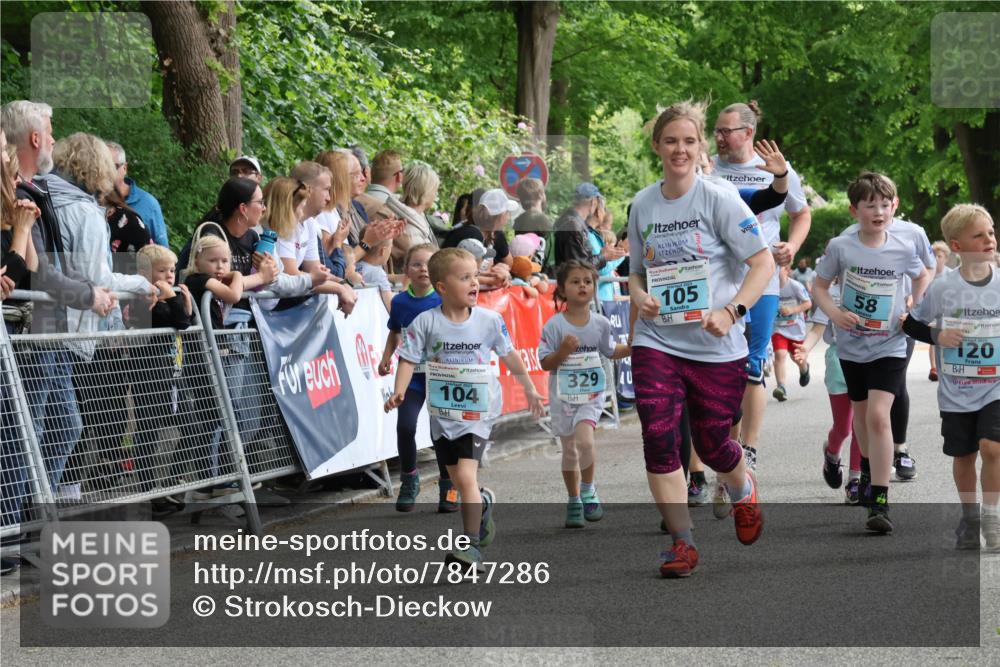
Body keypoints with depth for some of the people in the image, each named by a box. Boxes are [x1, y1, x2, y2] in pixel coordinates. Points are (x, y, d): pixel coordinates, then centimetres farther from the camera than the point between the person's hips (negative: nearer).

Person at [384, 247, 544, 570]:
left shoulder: (489, 320, -5)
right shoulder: (426, 322, -9)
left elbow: (510, 356, 8)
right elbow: (408, 359, -9)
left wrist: (530, 389, 14)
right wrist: (399, 392, -24)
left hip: (478, 412, -2)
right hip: (442, 413, 2)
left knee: (466, 475, -17)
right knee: (457, 477, 15)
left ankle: (472, 545, -12)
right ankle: (484, 502, 49)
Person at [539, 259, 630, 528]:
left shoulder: (600, 323, 1)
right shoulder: (555, 325, -8)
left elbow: (610, 351, 18)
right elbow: (546, 363, -7)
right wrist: (563, 351, -24)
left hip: (592, 394, 0)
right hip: (563, 396, 0)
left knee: (584, 439, -22)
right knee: (569, 450, 7)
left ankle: (588, 490, -1)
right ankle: (574, 502, 23)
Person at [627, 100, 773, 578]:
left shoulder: (718, 201, -8)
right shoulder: (643, 205, 5)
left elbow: (763, 262, -9)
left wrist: (731, 311, -21)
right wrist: (639, 297, -4)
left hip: (716, 347, -3)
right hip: (656, 341, 3)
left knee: (711, 444, 7)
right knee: (659, 438, -12)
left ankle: (742, 489, 44)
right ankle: (683, 543, -1)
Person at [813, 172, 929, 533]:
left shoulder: (904, 249, -8)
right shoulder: (840, 247, -10)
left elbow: (921, 277, 14)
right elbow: (819, 286, -1)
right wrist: (833, 312, -18)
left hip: (890, 347, -2)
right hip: (852, 346, 2)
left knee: (878, 415, -18)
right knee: (861, 414, 20)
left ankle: (880, 502, -18)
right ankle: (869, 468, 50)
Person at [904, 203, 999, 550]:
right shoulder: (942, 288, -9)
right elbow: (912, 324, 3)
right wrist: (937, 336, -13)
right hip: (956, 392, 0)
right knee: (963, 455, 12)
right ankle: (969, 516, 31)